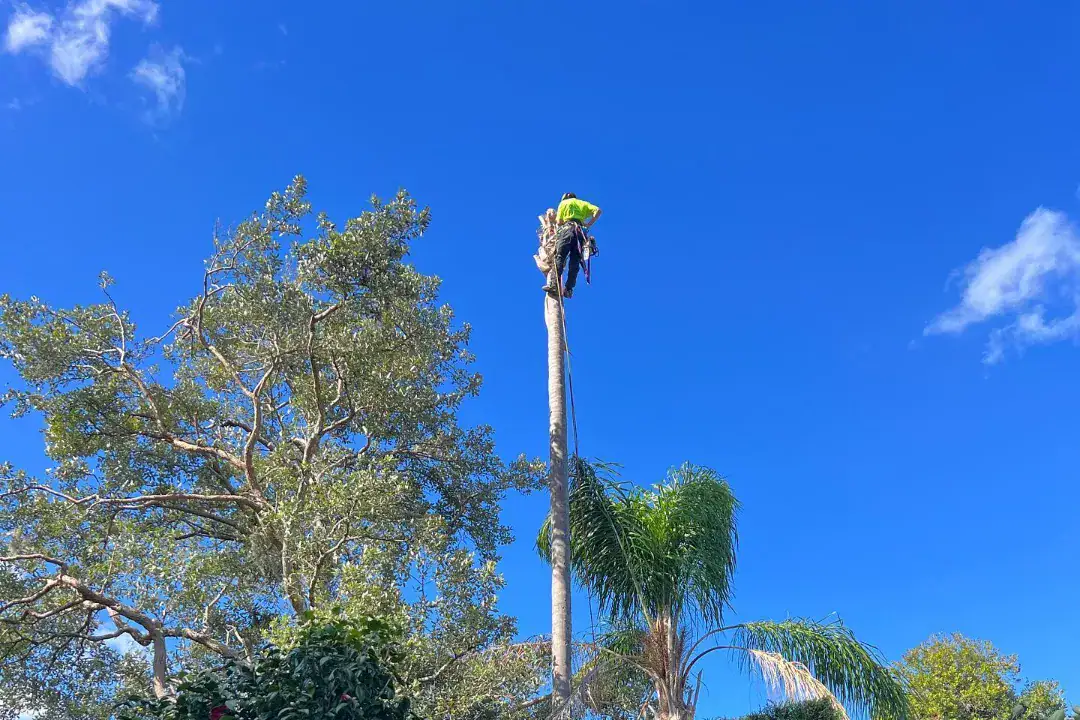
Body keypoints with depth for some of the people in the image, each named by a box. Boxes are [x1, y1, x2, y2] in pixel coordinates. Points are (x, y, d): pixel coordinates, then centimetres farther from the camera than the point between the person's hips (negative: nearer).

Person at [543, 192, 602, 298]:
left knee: (559, 257, -14)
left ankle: (554, 284, -31)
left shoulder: (564, 203, 19)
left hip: (567, 228, -3)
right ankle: (568, 289, -16)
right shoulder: (583, 203, 28)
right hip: (580, 232, 4)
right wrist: (589, 224, 12)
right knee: (575, 261, -2)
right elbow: (598, 210, 12)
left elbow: (559, 222, 10)